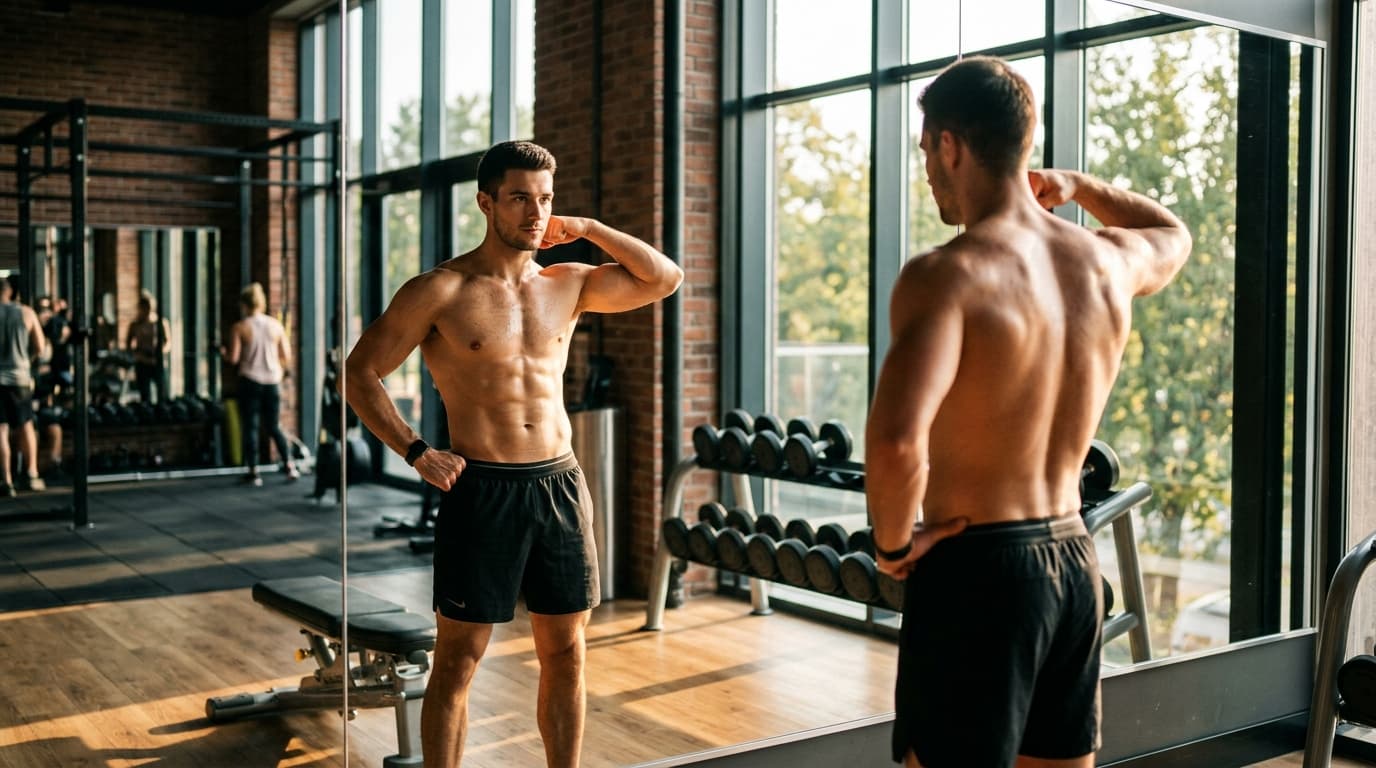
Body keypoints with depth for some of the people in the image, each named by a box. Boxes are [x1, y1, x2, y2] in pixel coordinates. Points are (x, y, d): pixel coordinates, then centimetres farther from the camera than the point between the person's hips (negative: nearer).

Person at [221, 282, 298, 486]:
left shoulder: (239, 328, -5)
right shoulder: (276, 325, 4)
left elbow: (233, 358, -9)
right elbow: (286, 357, 5)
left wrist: (222, 352, 11)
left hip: (250, 381, -3)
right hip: (273, 381, 3)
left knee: (250, 427, 4)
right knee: (274, 426, 14)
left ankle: (253, 472, 4)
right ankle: (289, 465, 6)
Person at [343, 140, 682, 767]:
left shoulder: (568, 285, 9)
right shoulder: (440, 291, -4)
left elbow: (665, 277, 13)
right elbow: (359, 373, -1)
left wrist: (586, 229, 5)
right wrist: (416, 453, -7)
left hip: (560, 483, 5)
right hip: (482, 489, -4)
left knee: (566, 654, 11)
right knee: (459, 660, 3)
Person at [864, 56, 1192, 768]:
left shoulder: (947, 275, -18)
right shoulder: (1110, 261, 4)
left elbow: (896, 443, -33)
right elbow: (1173, 233, 31)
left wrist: (894, 544, -16)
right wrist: (1082, 186, 28)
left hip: (975, 571, -7)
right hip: (1074, 561, 7)